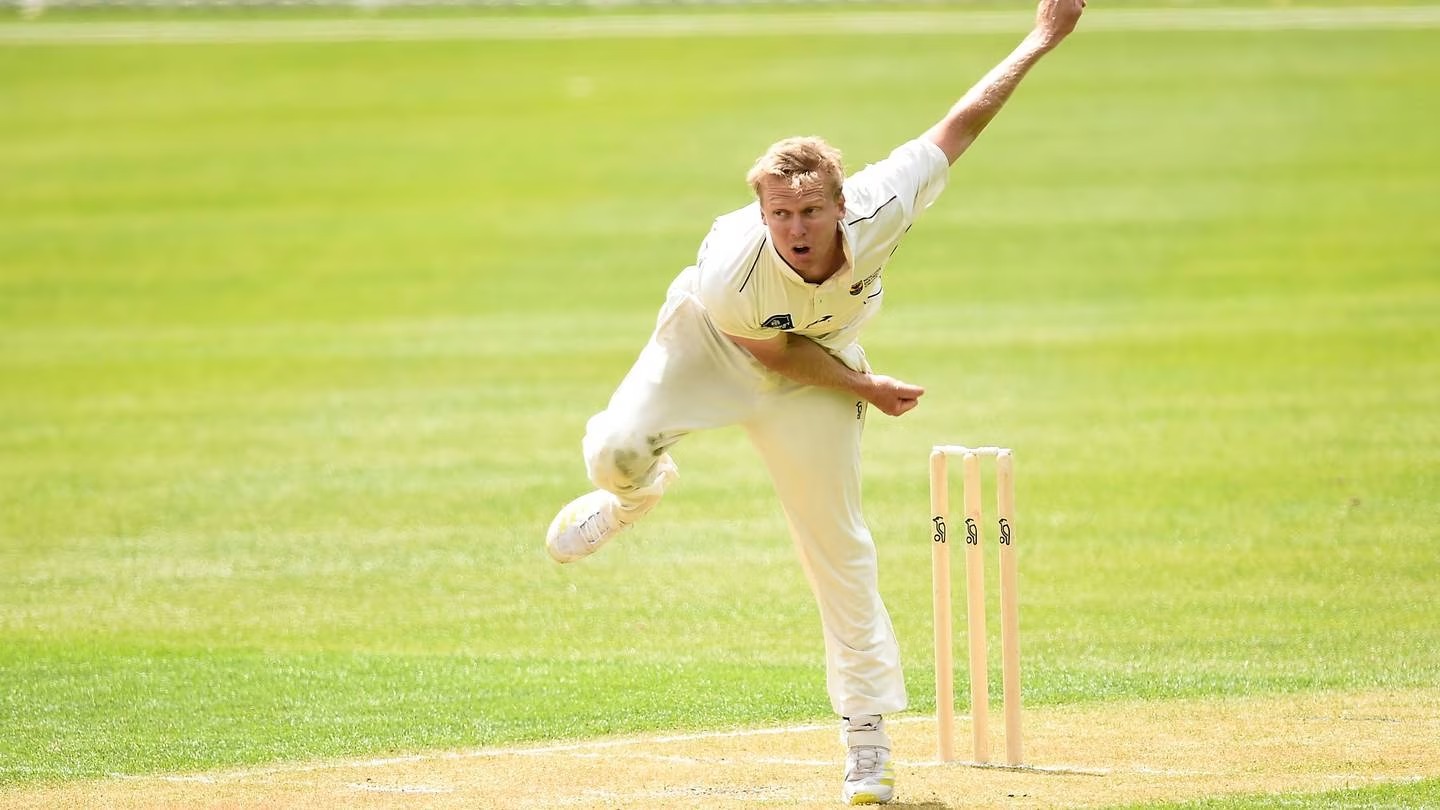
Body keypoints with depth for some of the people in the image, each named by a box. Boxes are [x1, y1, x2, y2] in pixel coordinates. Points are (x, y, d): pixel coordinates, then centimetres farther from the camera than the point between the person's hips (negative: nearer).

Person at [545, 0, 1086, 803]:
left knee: (840, 549, 1)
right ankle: (636, 496, 18)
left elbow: (956, 128, -26)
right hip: (714, 347, -2)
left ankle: (868, 740, 11)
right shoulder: (730, 274, -39)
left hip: (815, 376, 2)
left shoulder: (879, 211, -37)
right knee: (616, 449, -24)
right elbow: (774, 351, -19)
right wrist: (865, 388, -13)